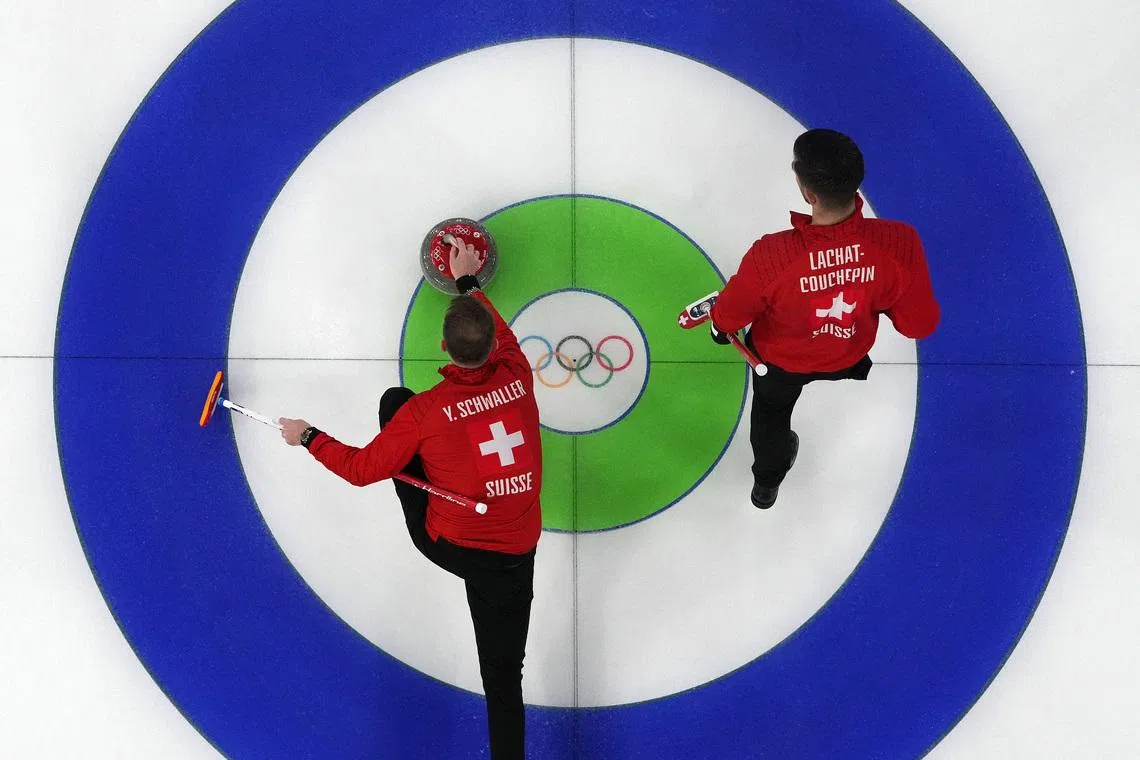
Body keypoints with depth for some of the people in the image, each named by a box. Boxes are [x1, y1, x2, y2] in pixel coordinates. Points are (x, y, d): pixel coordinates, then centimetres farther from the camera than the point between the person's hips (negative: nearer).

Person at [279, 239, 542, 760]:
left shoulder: (426, 411, -18)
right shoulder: (517, 376, -9)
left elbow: (363, 469, -7)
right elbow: (500, 333, 15)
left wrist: (309, 438, 10)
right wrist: (468, 282, 29)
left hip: (446, 545, -2)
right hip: (513, 556, 2)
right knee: (504, 676, 14)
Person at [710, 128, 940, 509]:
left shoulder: (772, 256, -44)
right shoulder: (899, 243, -39)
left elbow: (730, 313, -22)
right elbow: (920, 324, -22)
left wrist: (721, 327, 3)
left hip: (781, 359, -2)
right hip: (848, 353, 2)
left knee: (771, 410, 33)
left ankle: (768, 481, 61)